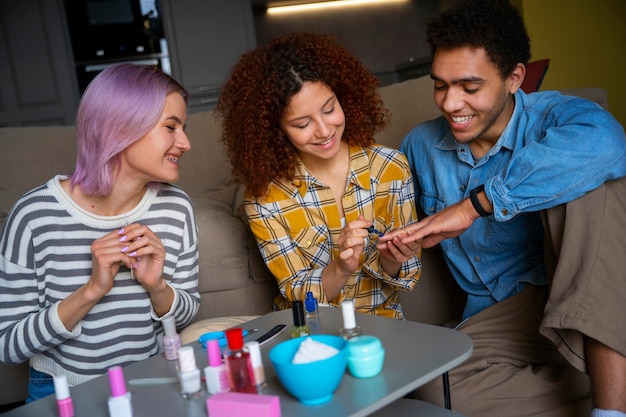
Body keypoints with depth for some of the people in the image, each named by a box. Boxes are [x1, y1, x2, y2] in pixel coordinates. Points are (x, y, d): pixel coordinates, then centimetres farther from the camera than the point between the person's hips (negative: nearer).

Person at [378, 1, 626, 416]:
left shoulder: (551, 117, -11)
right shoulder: (421, 145, 6)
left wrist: (475, 204, -36)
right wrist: (391, 236, 3)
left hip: (581, 291, -3)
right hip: (497, 314, 4)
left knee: (588, 182, -32)